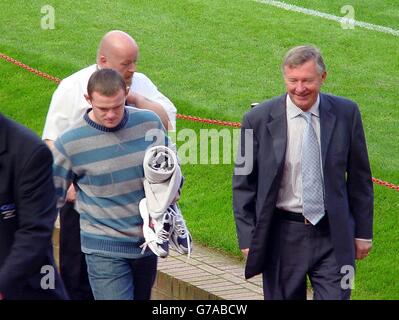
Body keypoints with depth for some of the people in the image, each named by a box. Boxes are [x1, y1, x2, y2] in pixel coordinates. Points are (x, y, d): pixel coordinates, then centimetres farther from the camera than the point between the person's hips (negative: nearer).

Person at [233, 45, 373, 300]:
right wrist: (248, 239, -2)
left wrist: (363, 231, 8)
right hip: (282, 238, 0)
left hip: (333, 237, 0)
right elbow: (244, 184, 2)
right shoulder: (259, 120, -5)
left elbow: (359, 177, 7)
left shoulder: (345, 114, -2)